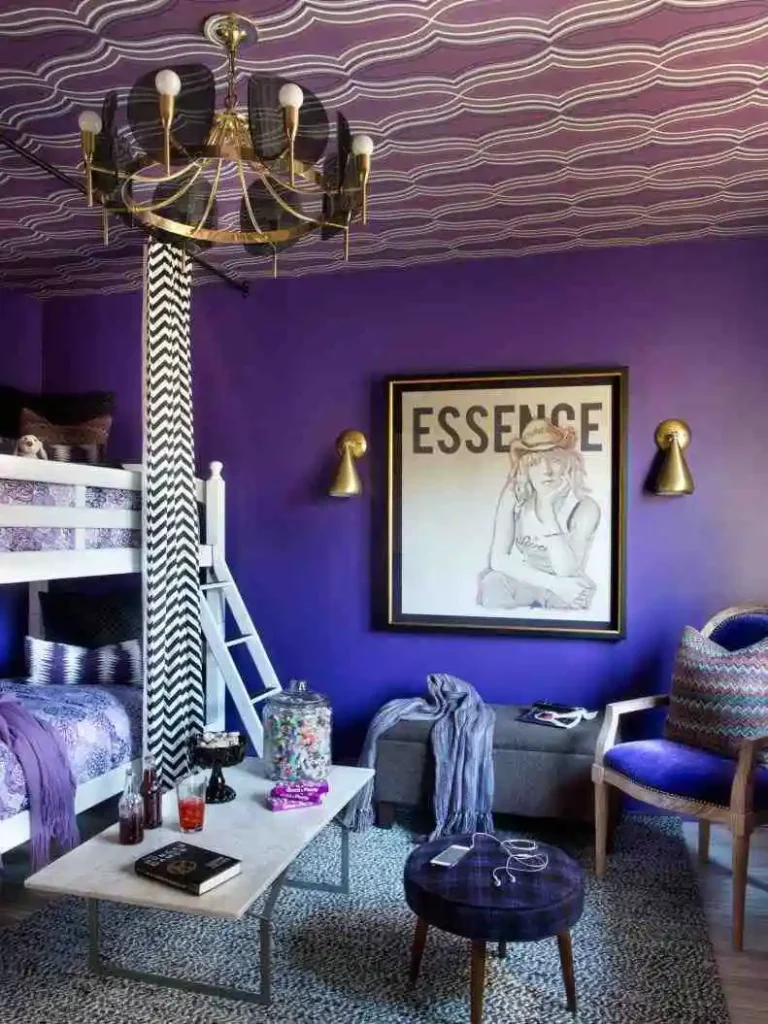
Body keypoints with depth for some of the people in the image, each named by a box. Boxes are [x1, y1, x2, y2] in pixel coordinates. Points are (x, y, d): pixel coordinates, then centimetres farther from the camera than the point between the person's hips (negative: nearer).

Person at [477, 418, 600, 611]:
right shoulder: (514, 495, -12)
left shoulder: (585, 508, -16)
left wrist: (547, 507, -28)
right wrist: (552, 583, -22)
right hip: (519, 580, 0)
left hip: (563, 591, 0)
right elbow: (498, 559, -14)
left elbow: (566, 571, -24)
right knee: (491, 586, -26)